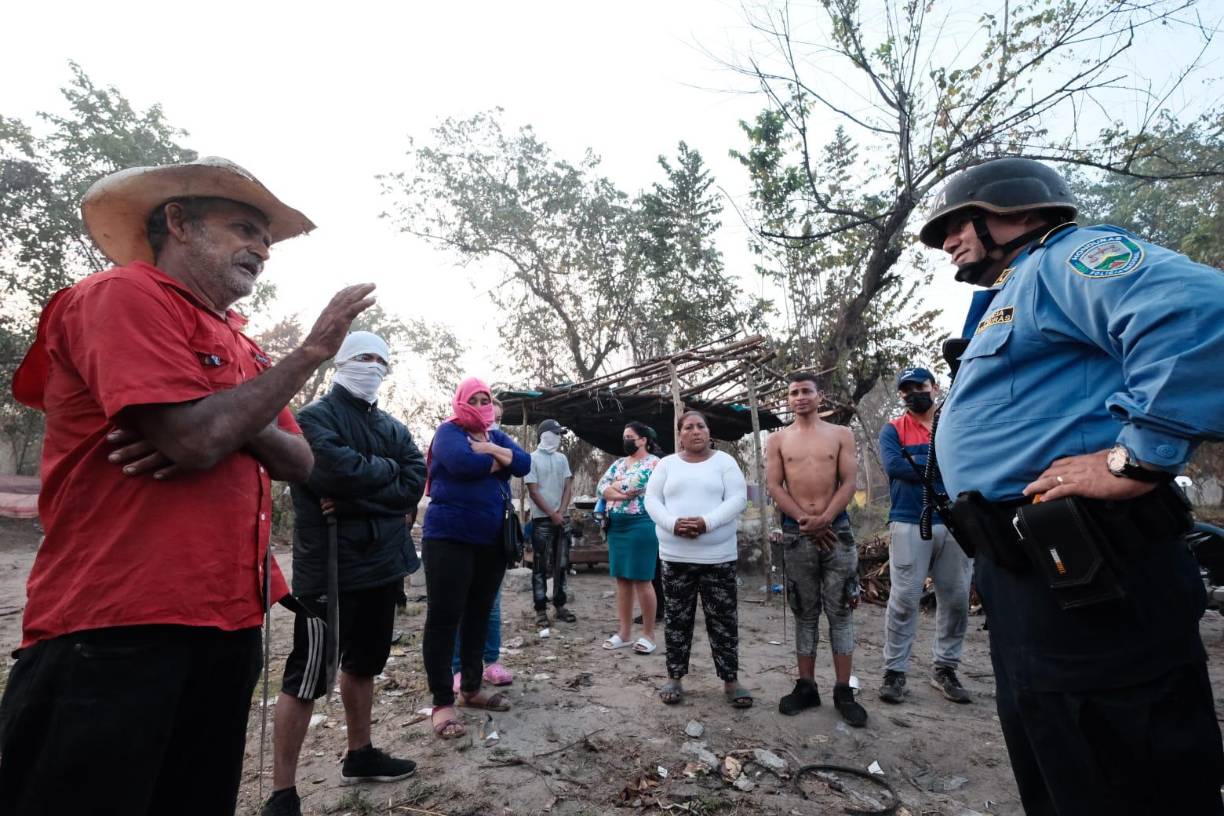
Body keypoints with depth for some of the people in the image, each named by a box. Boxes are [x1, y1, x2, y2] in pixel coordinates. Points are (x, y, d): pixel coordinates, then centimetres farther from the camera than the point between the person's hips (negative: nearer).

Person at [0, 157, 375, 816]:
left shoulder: (236, 343, 16)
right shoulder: (124, 295, -9)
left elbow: (299, 463, 7)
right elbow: (197, 438, -23)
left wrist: (241, 428, -14)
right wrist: (310, 352, -13)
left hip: (229, 621, 8)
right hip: (117, 627, -8)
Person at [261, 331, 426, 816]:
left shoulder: (392, 427, 12)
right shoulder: (315, 418, -7)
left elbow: (415, 484, -3)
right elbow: (337, 470, -25)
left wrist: (355, 500, -15)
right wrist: (387, 469, -8)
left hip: (382, 564, 7)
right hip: (330, 569, -7)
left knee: (363, 664, 20)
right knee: (308, 677, 1)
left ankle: (360, 755, 37)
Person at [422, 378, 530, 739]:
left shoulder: (496, 436, 15)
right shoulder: (448, 431, -4)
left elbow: (524, 463, 0)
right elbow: (462, 462, -24)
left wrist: (494, 450, -16)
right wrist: (500, 461, -7)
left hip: (492, 540, 7)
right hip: (450, 537, -7)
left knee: (479, 613, 15)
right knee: (444, 616, -2)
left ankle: (471, 687, 28)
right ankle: (442, 702, 6)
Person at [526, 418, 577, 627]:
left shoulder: (562, 458, 10)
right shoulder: (533, 459, -6)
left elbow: (568, 487, 7)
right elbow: (533, 491, -10)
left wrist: (561, 512, -6)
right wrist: (552, 514, -11)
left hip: (562, 518, 5)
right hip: (542, 519, -5)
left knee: (561, 564, 9)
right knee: (540, 566, 0)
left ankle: (559, 605, 18)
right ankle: (541, 609, 5)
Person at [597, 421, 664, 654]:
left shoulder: (653, 462, -6)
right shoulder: (619, 463, 15)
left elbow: (634, 485, -19)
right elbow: (601, 487, 3)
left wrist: (615, 485, 0)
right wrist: (624, 490, -12)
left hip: (641, 525, -7)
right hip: (616, 526, 7)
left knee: (641, 580, -3)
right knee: (622, 579, 10)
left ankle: (648, 635, 9)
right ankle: (623, 633, 18)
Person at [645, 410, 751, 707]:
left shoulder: (724, 461, 4)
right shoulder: (667, 463, 9)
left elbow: (738, 499, -6)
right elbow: (652, 500, 2)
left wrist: (707, 522, -20)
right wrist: (673, 523, -17)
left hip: (718, 555, -1)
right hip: (676, 555, 1)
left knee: (723, 618, 4)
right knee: (677, 617, 9)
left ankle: (730, 681, 17)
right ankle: (674, 677, 22)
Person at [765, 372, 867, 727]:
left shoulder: (841, 435, 6)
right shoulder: (778, 440, 7)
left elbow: (849, 482, -2)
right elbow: (773, 485, 0)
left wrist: (823, 519, -15)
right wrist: (805, 520, -11)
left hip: (836, 530, -1)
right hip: (795, 534, 1)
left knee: (840, 611, 3)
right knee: (804, 613, 9)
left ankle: (843, 691, 11)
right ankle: (806, 685, 18)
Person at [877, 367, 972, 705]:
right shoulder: (893, 430, 7)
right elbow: (893, 465, -11)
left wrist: (917, 463, -10)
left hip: (955, 524, 3)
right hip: (909, 524, -2)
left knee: (956, 599, 8)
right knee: (903, 600, -3)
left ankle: (945, 669, 22)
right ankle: (895, 671, 5)